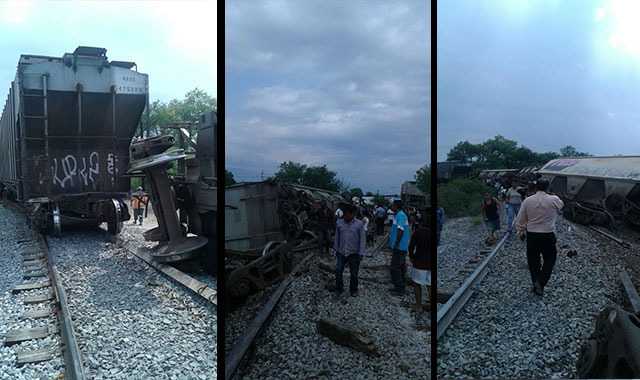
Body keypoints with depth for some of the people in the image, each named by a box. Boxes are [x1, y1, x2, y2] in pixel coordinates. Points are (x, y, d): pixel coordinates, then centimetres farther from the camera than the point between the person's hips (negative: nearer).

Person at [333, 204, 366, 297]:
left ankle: (353, 290, 26)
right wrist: (336, 249, 12)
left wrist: (361, 253, -9)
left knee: (354, 273, 7)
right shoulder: (339, 223, 0)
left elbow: (362, 239, -6)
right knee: (338, 270, -9)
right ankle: (339, 289, 8)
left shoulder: (359, 224, -8)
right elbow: (337, 237, 9)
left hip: (354, 253, -2)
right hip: (341, 252, 2)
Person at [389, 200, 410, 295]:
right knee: (399, 268, 16)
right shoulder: (399, 215, 16)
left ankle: (399, 289, 0)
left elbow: (400, 230, -23)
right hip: (401, 247, 10)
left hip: (399, 247, -10)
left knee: (394, 268, -6)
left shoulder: (400, 215, -17)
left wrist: (396, 244, -23)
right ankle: (400, 288, 23)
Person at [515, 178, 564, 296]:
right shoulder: (553, 200, -8)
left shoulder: (527, 201, -5)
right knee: (549, 260, 13)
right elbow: (561, 204, 18)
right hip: (548, 235, -2)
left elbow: (520, 219, 1)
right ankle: (540, 282, -2)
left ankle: (536, 285, 22)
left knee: (533, 261, 12)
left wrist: (520, 231, 16)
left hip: (532, 235, 2)